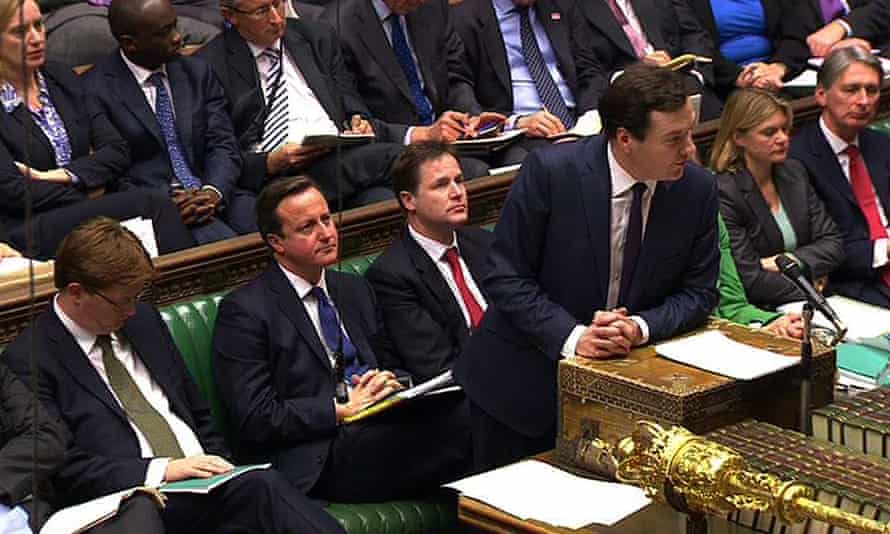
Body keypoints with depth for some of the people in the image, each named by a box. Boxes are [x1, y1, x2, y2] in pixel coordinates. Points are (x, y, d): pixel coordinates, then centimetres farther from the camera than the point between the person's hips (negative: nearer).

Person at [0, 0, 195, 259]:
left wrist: (62, 175, -8)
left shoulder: (61, 78, 16)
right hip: (30, 235, -5)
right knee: (151, 205, -25)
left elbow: (118, 153, 9)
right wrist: (95, 202, -8)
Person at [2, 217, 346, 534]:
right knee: (261, 489, -32)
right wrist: (163, 470, -16)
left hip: (203, 482, 6)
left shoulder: (143, 320, 19)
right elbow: (64, 468, -9)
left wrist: (217, 468, 7)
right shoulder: (28, 361, -2)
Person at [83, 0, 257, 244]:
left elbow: (223, 144, 9)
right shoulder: (97, 90, -3)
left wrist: (213, 191, -13)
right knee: (224, 243, -34)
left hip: (216, 194, 5)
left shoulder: (198, 72, 14)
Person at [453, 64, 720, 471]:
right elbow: (506, 278, -14)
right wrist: (572, 336, -26)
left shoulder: (698, 189, -8)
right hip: (525, 384, -2)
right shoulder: (549, 172, -19)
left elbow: (698, 293, 1)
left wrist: (640, 328, -19)